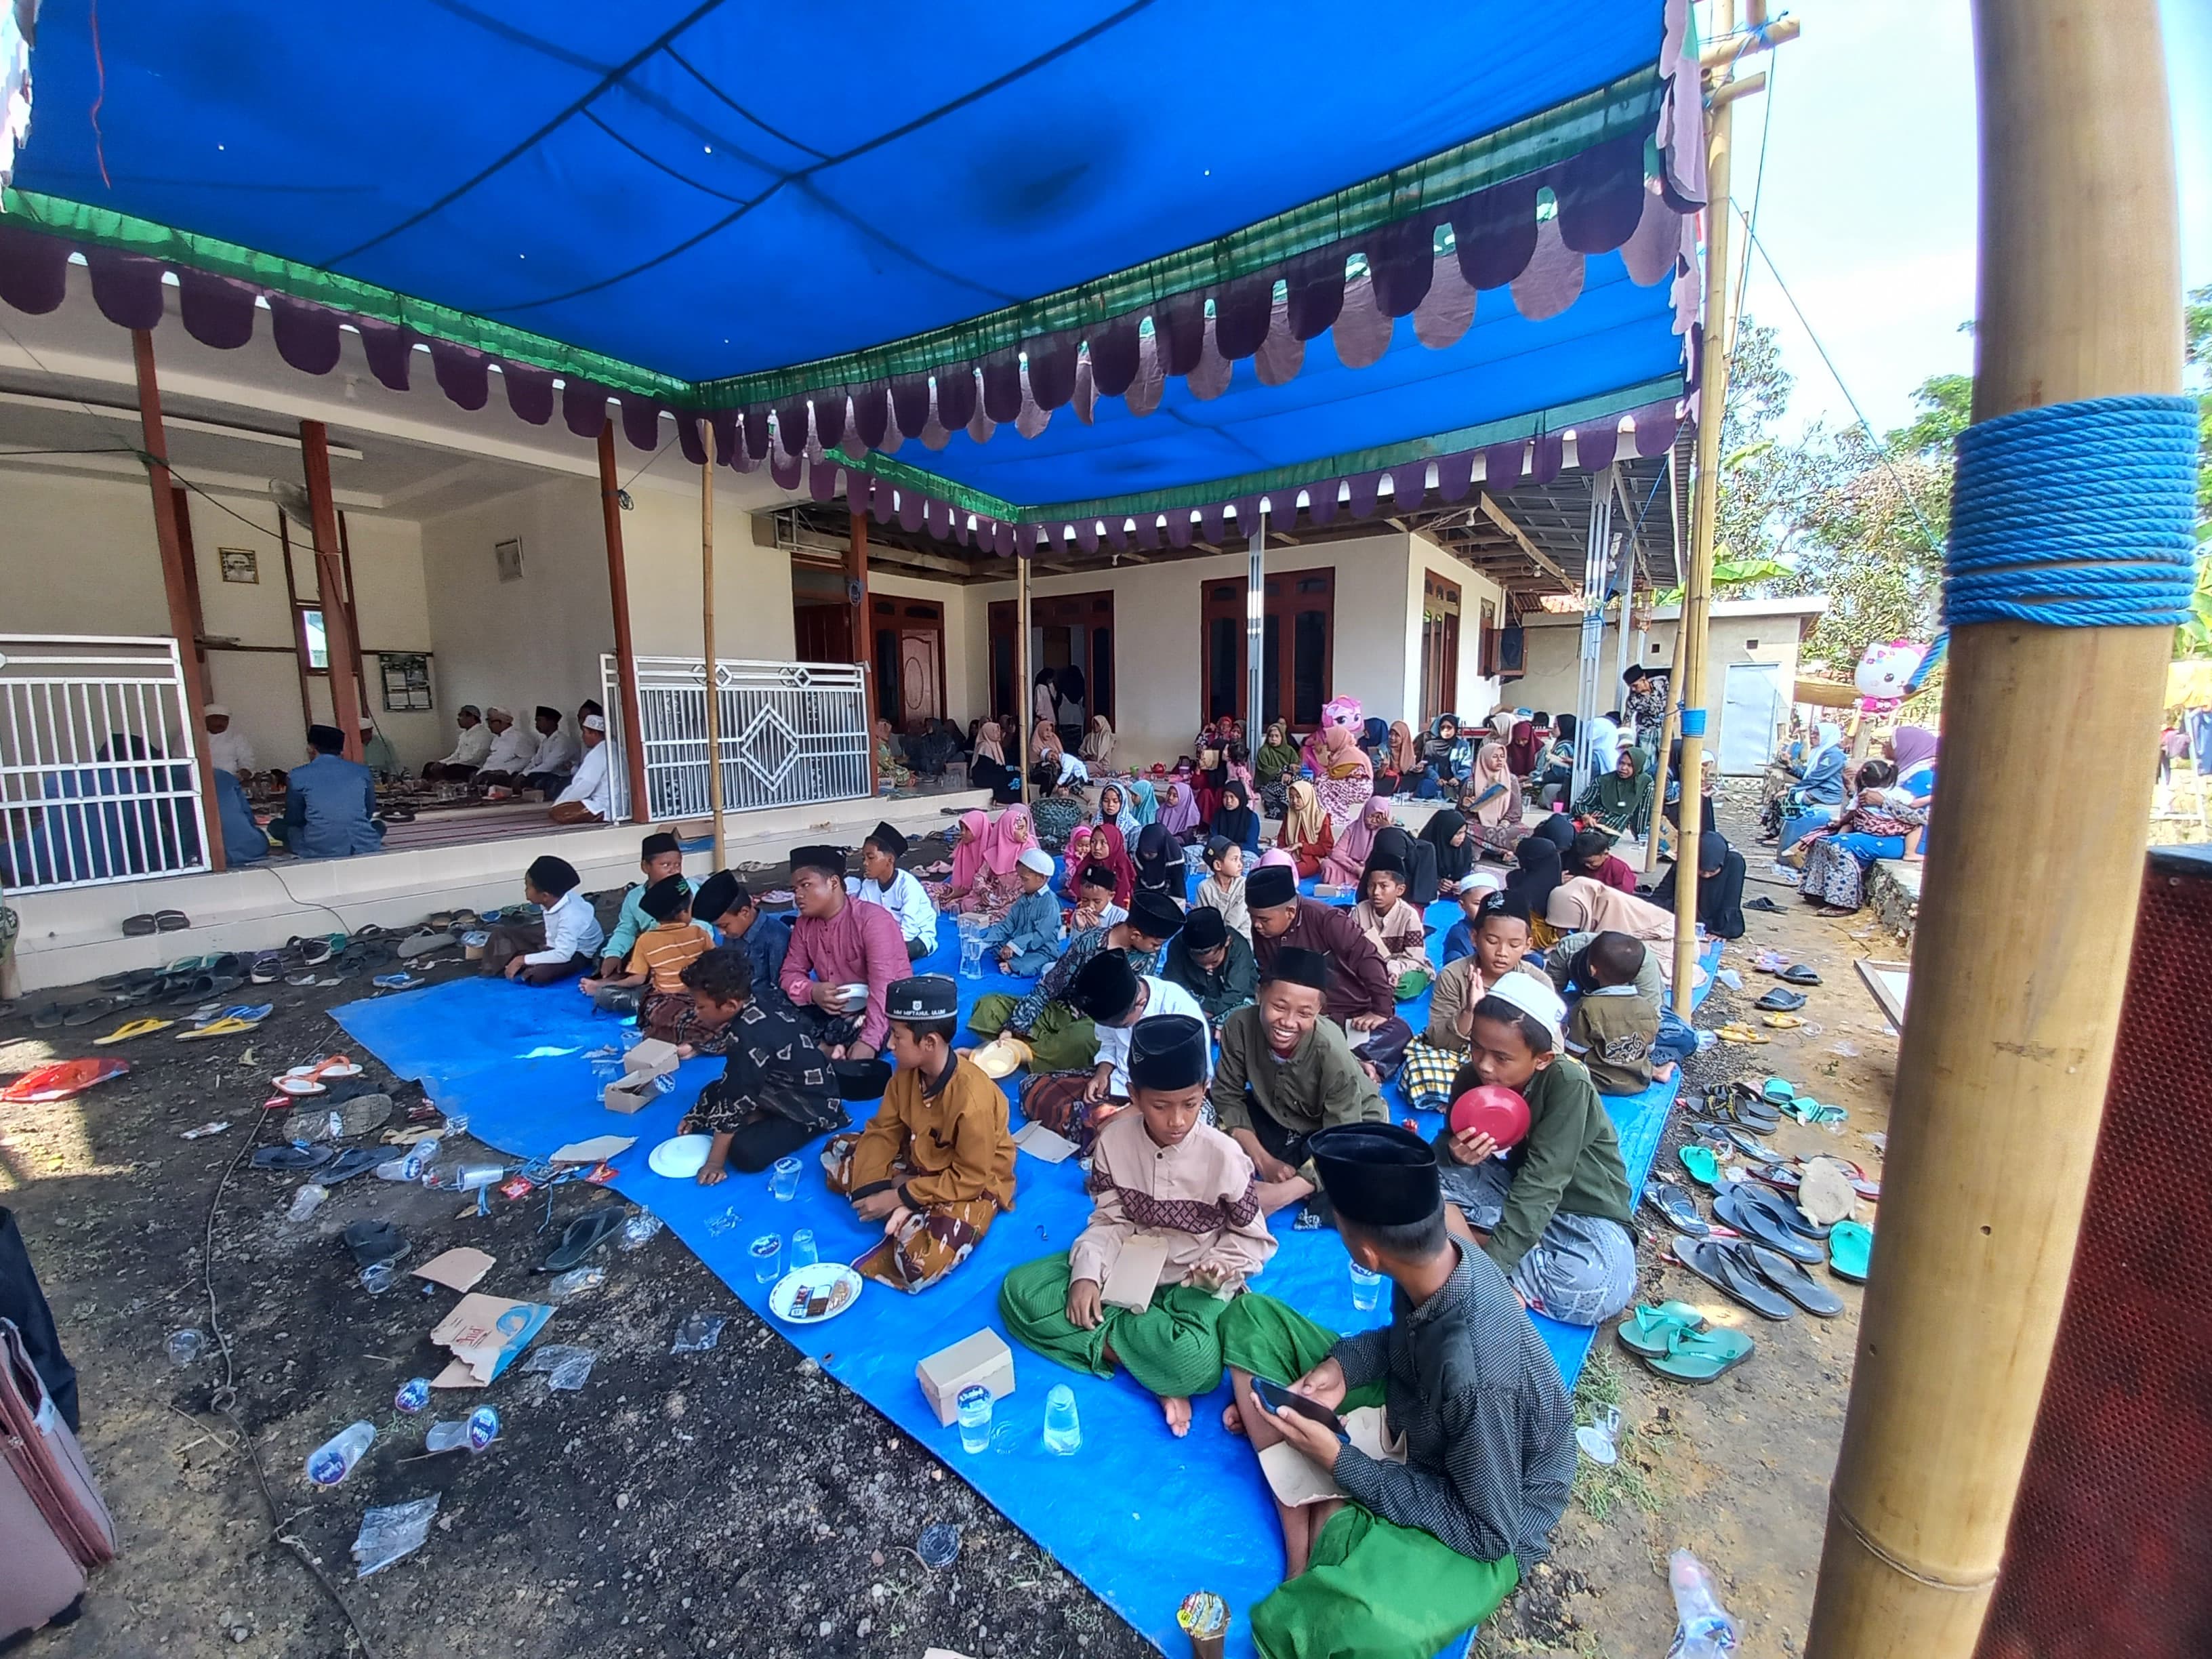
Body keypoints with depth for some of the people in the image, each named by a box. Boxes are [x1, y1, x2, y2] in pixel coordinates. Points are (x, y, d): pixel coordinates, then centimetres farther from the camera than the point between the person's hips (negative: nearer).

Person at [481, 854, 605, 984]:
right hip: (553, 939, 8)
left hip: (577, 952, -8)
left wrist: (523, 959, -32)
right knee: (501, 933, 6)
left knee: (539, 974, -33)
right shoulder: (553, 899, -17)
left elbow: (563, 955, -40)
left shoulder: (570, 916, -38)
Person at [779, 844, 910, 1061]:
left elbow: (883, 987, -28)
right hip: (834, 1012, 6)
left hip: (884, 1012, -6)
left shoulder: (873, 920, -21)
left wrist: (869, 1041, -39)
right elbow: (791, 973, 5)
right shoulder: (805, 925, 2)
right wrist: (812, 992, -19)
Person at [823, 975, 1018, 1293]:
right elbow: (884, 1130, -3)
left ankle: (906, 1215, -2)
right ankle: (909, 1217, -8)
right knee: (836, 1152, 3)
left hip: (972, 1186, -8)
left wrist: (899, 1198, -22)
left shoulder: (973, 1099, -35)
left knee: (920, 1265, -32)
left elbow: (970, 1178, -26)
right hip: (921, 1160, 8)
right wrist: (869, 1191, -17)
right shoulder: (907, 1072, -13)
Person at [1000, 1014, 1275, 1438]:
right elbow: (1109, 1220, -3)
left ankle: (1107, 1334, -10)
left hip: (1191, 1283, -4)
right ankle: (1142, 1361, -18)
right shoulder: (1114, 1140, -13)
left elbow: (1254, 1238, -5)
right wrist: (1087, 1273, -20)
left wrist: (1218, 1267, -23)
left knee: (1194, 1364, -37)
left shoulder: (1224, 1156, -19)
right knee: (1019, 1290, -16)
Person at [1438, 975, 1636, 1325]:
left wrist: (1493, 1262, -36)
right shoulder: (1471, 1076, -14)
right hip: (1514, 1187, 4)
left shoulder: (1568, 1084, -28)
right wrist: (1455, 1152, -31)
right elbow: (1446, 1144, -4)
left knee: (1601, 1287, -37)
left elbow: (1542, 1183, -32)